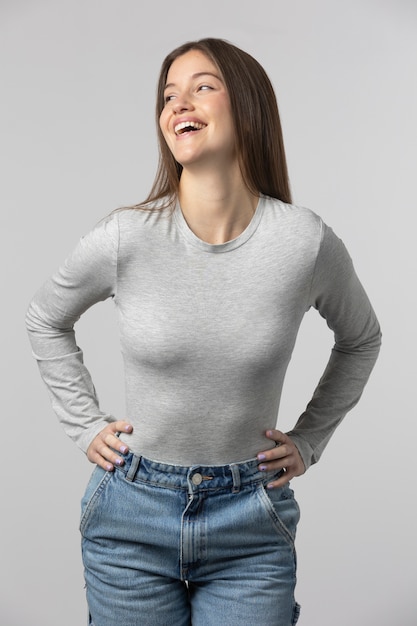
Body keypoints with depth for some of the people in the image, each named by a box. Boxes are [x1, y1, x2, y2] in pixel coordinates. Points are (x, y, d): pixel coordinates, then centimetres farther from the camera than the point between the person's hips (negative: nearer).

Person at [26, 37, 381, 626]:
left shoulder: (307, 242, -12)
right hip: (133, 515, 1)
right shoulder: (124, 238, -13)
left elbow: (361, 340, 8)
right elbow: (45, 319, 7)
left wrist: (308, 440, 5)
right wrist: (87, 425, 3)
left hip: (250, 524, 0)